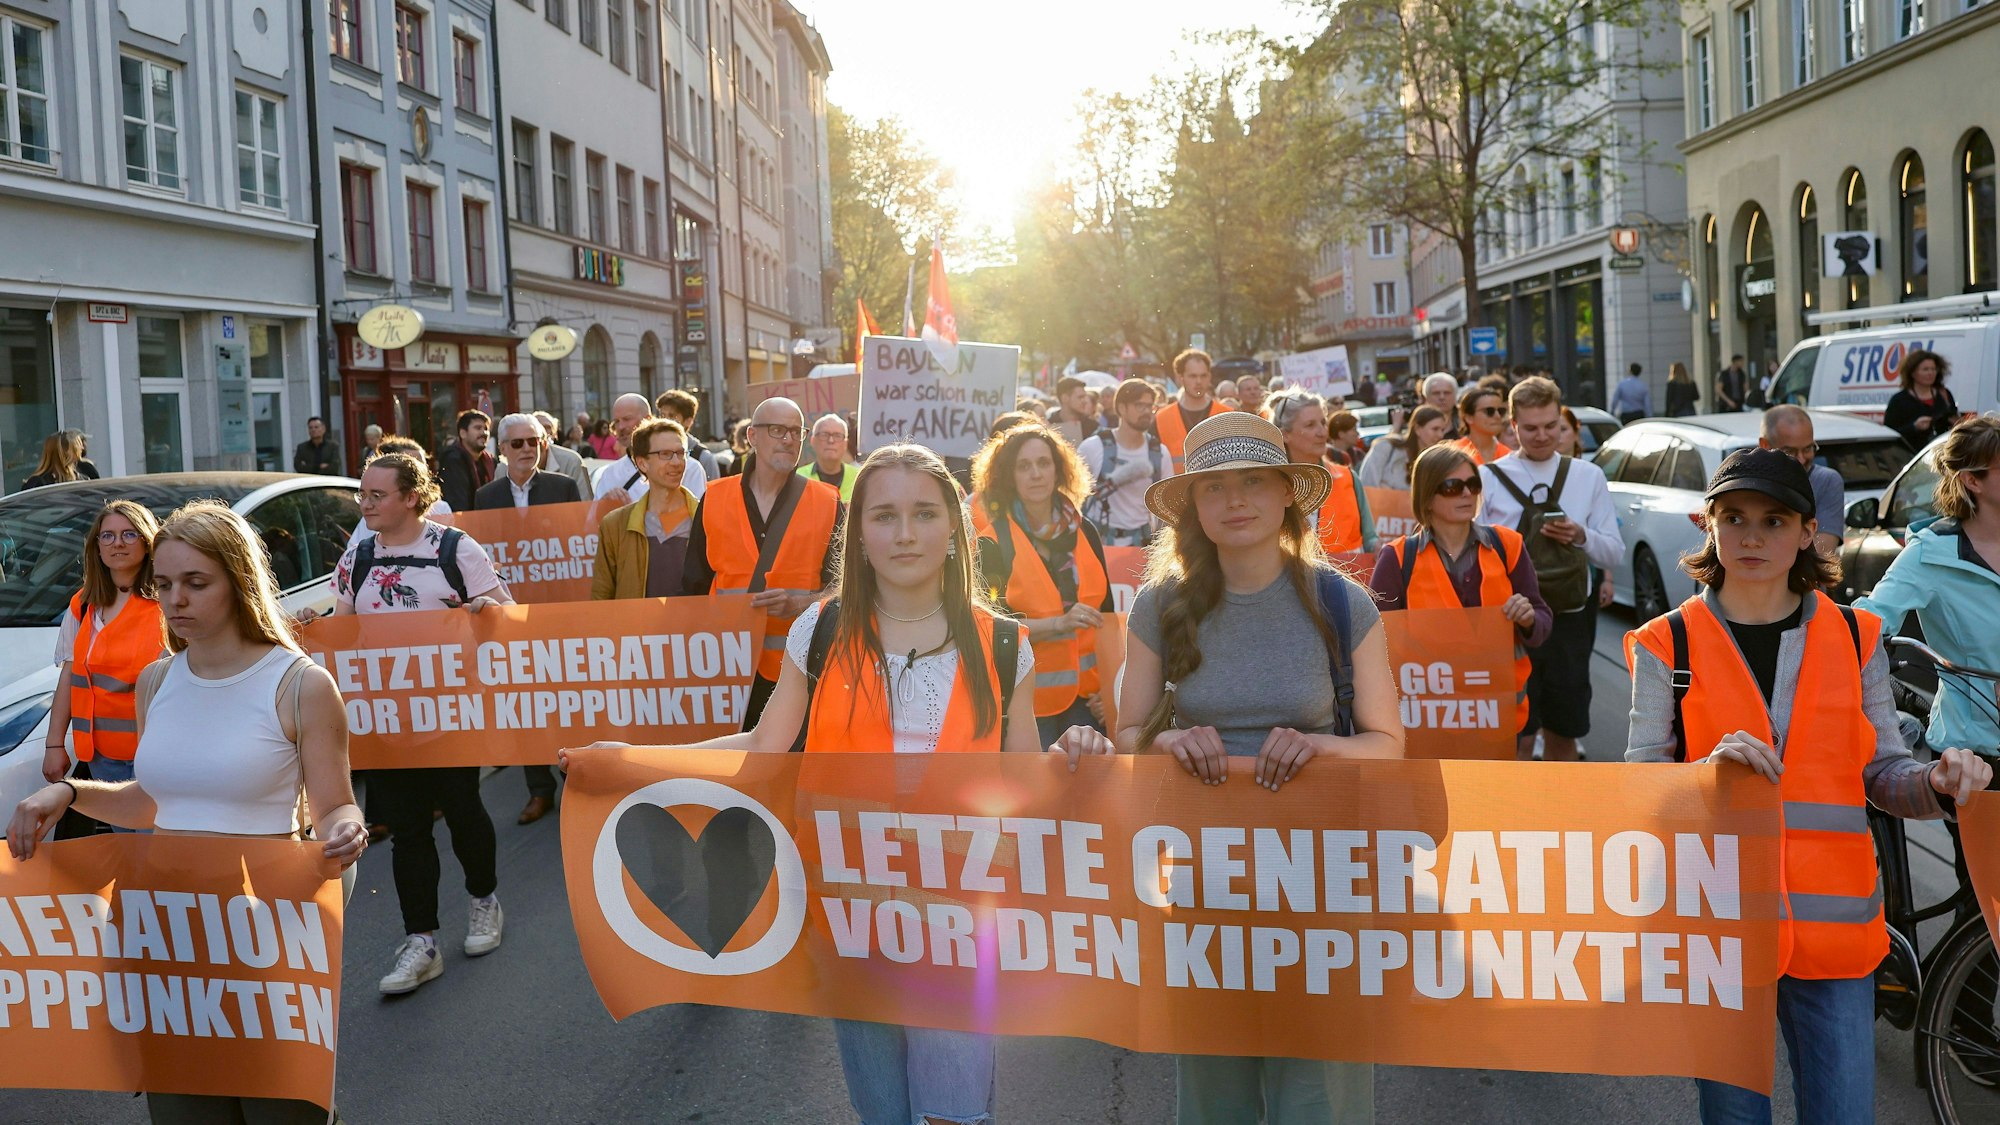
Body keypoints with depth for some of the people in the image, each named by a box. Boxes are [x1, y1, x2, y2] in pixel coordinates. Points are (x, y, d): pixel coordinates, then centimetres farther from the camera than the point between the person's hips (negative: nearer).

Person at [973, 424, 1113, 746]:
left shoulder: (1084, 532, 8)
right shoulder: (994, 543, -5)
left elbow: (1105, 613, 14)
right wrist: (1059, 623, -21)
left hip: (1085, 696, 4)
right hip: (1027, 698, -4)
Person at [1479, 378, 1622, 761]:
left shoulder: (1588, 476, 8)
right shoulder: (1488, 478, 1)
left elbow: (1614, 554, 8)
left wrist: (1581, 536, -11)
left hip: (1570, 618, 3)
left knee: (1563, 733, 13)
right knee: (1518, 737, -3)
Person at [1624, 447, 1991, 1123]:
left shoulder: (1854, 638, 6)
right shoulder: (1667, 645, -1)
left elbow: (1883, 775, 8)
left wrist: (1939, 783, -14)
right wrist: (1709, 768, -24)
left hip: (1832, 921, 1)